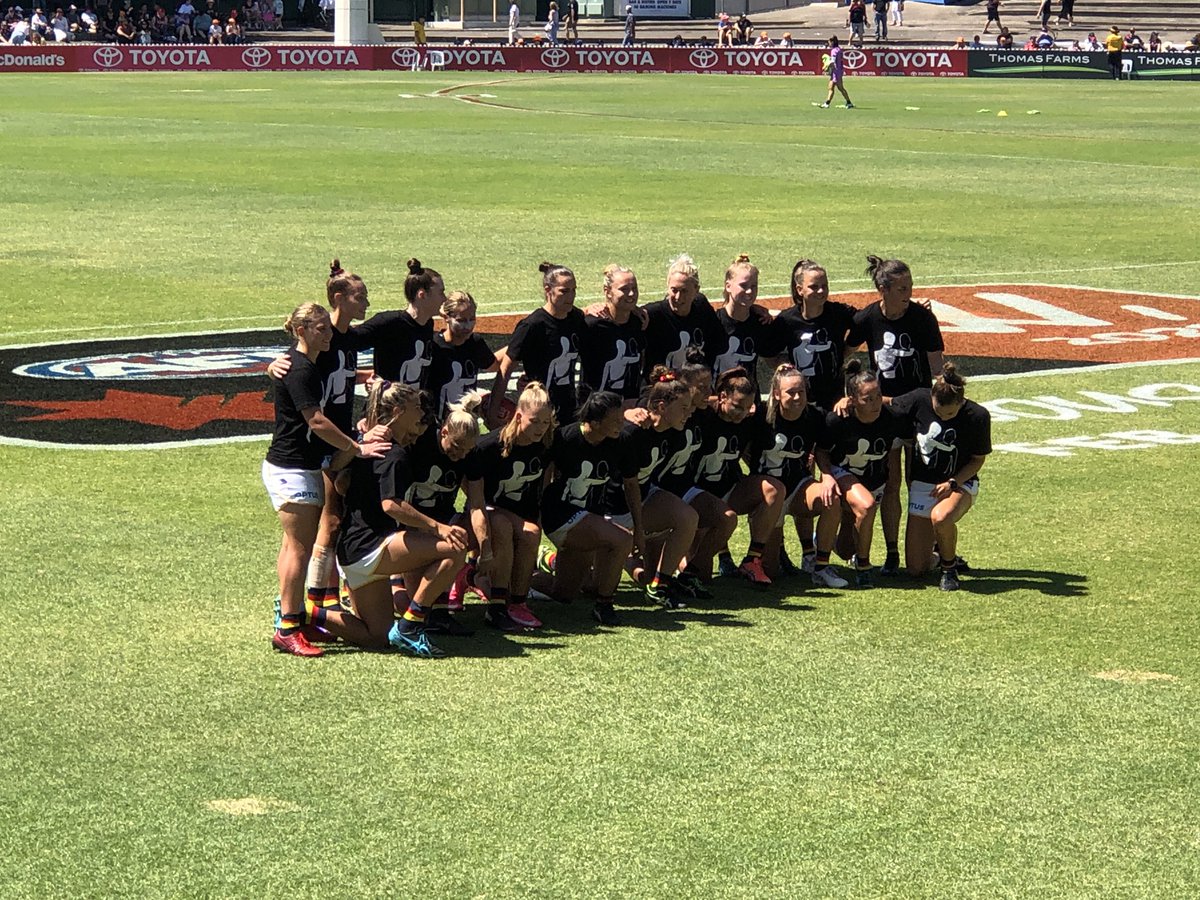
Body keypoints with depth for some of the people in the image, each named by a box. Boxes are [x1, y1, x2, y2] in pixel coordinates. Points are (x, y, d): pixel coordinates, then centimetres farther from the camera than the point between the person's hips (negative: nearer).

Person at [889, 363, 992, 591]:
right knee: (916, 570, -2)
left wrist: (952, 483, -19)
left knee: (940, 517, -40)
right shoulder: (919, 400, -15)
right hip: (922, 485, 2)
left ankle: (949, 566, -9)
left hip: (960, 483, -2)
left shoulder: (978, 416, -17)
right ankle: (936, 542, 34)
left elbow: (978, 460, -6)